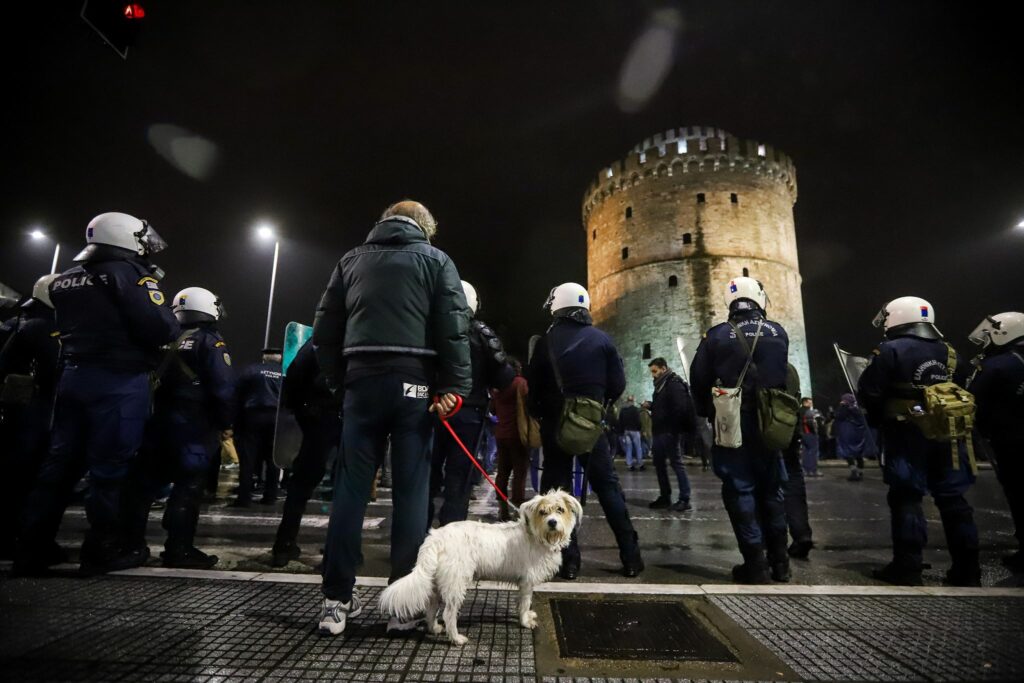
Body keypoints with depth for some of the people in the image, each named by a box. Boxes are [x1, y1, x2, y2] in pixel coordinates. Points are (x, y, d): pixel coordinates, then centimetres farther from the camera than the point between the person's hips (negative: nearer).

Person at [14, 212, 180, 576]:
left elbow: (74, 326, 22)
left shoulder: (65, 280, 16)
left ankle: (30, 551, 16)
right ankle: (103, 550, 7)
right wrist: (172, 321, 2)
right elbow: (161, 329, -17)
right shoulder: (129, 274, -9)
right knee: (110, 466, -1)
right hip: (119, 382, -7)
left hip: (73, 377, 7)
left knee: (60, 464, 11)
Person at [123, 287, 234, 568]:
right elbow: (224, 388, -16)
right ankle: (179, 549, 0)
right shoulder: (210, 342, -8)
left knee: (145, 481, 13)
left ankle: (130, 543, 21)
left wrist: (151, 414, 22)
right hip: (194, 425, -7)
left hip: (159, 422, 7)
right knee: (189, 485, -2)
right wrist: (225, 424, -5)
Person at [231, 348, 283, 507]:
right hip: (277, 417, 2)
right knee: (273, 458, 7)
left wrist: (237, 422, 7)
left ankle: (244, 498, 0)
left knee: (248, 458, 1)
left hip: (254, 415, -2)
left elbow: (238, 396, 4)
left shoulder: (251, 370, 7)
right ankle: (270, 496, 10)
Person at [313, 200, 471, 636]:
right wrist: (456, 387, -7)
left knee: (351, 490, 7)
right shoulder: (435, 259, 6)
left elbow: (325, 329, 13)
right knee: (411, 493, 3)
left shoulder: (352, 260, 17)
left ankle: (337, 600, 11)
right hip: (413, 383, -3)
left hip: (362, 382, 3)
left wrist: (338, 380, 17)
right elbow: (453, 327, -6)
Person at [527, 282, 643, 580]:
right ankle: (630, 556, 13)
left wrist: (539, 414, 14)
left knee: (557, 487, 7)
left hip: (554, 424, -1)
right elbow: (618, 384, 0)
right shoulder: (602, 340, -1)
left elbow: (533, 387, -2)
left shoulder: (546, 342, -3)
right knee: (607, 485, 11)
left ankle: (568, 561, 8)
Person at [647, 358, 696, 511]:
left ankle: (685, 499, 0)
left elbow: (680, 407, -20)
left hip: (669, 432, -10)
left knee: (676, 463, -5)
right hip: (660, 432, 10)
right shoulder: (661, 385, 18)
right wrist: (650, 406, 5)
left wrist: (672, 427, -17)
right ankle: (665, 497, 21)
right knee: (659, 463, 12)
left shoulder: (674, 384, -10)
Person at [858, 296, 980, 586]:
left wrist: (878, 417, 6)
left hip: (907, 435, -6)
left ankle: (907, 567, 1)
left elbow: (868, 392, -12)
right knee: (953, 499, 11)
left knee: (906, 498, -1)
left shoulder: (890, 351, -9)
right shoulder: (950, 354, 13)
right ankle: (967, 569, 17)